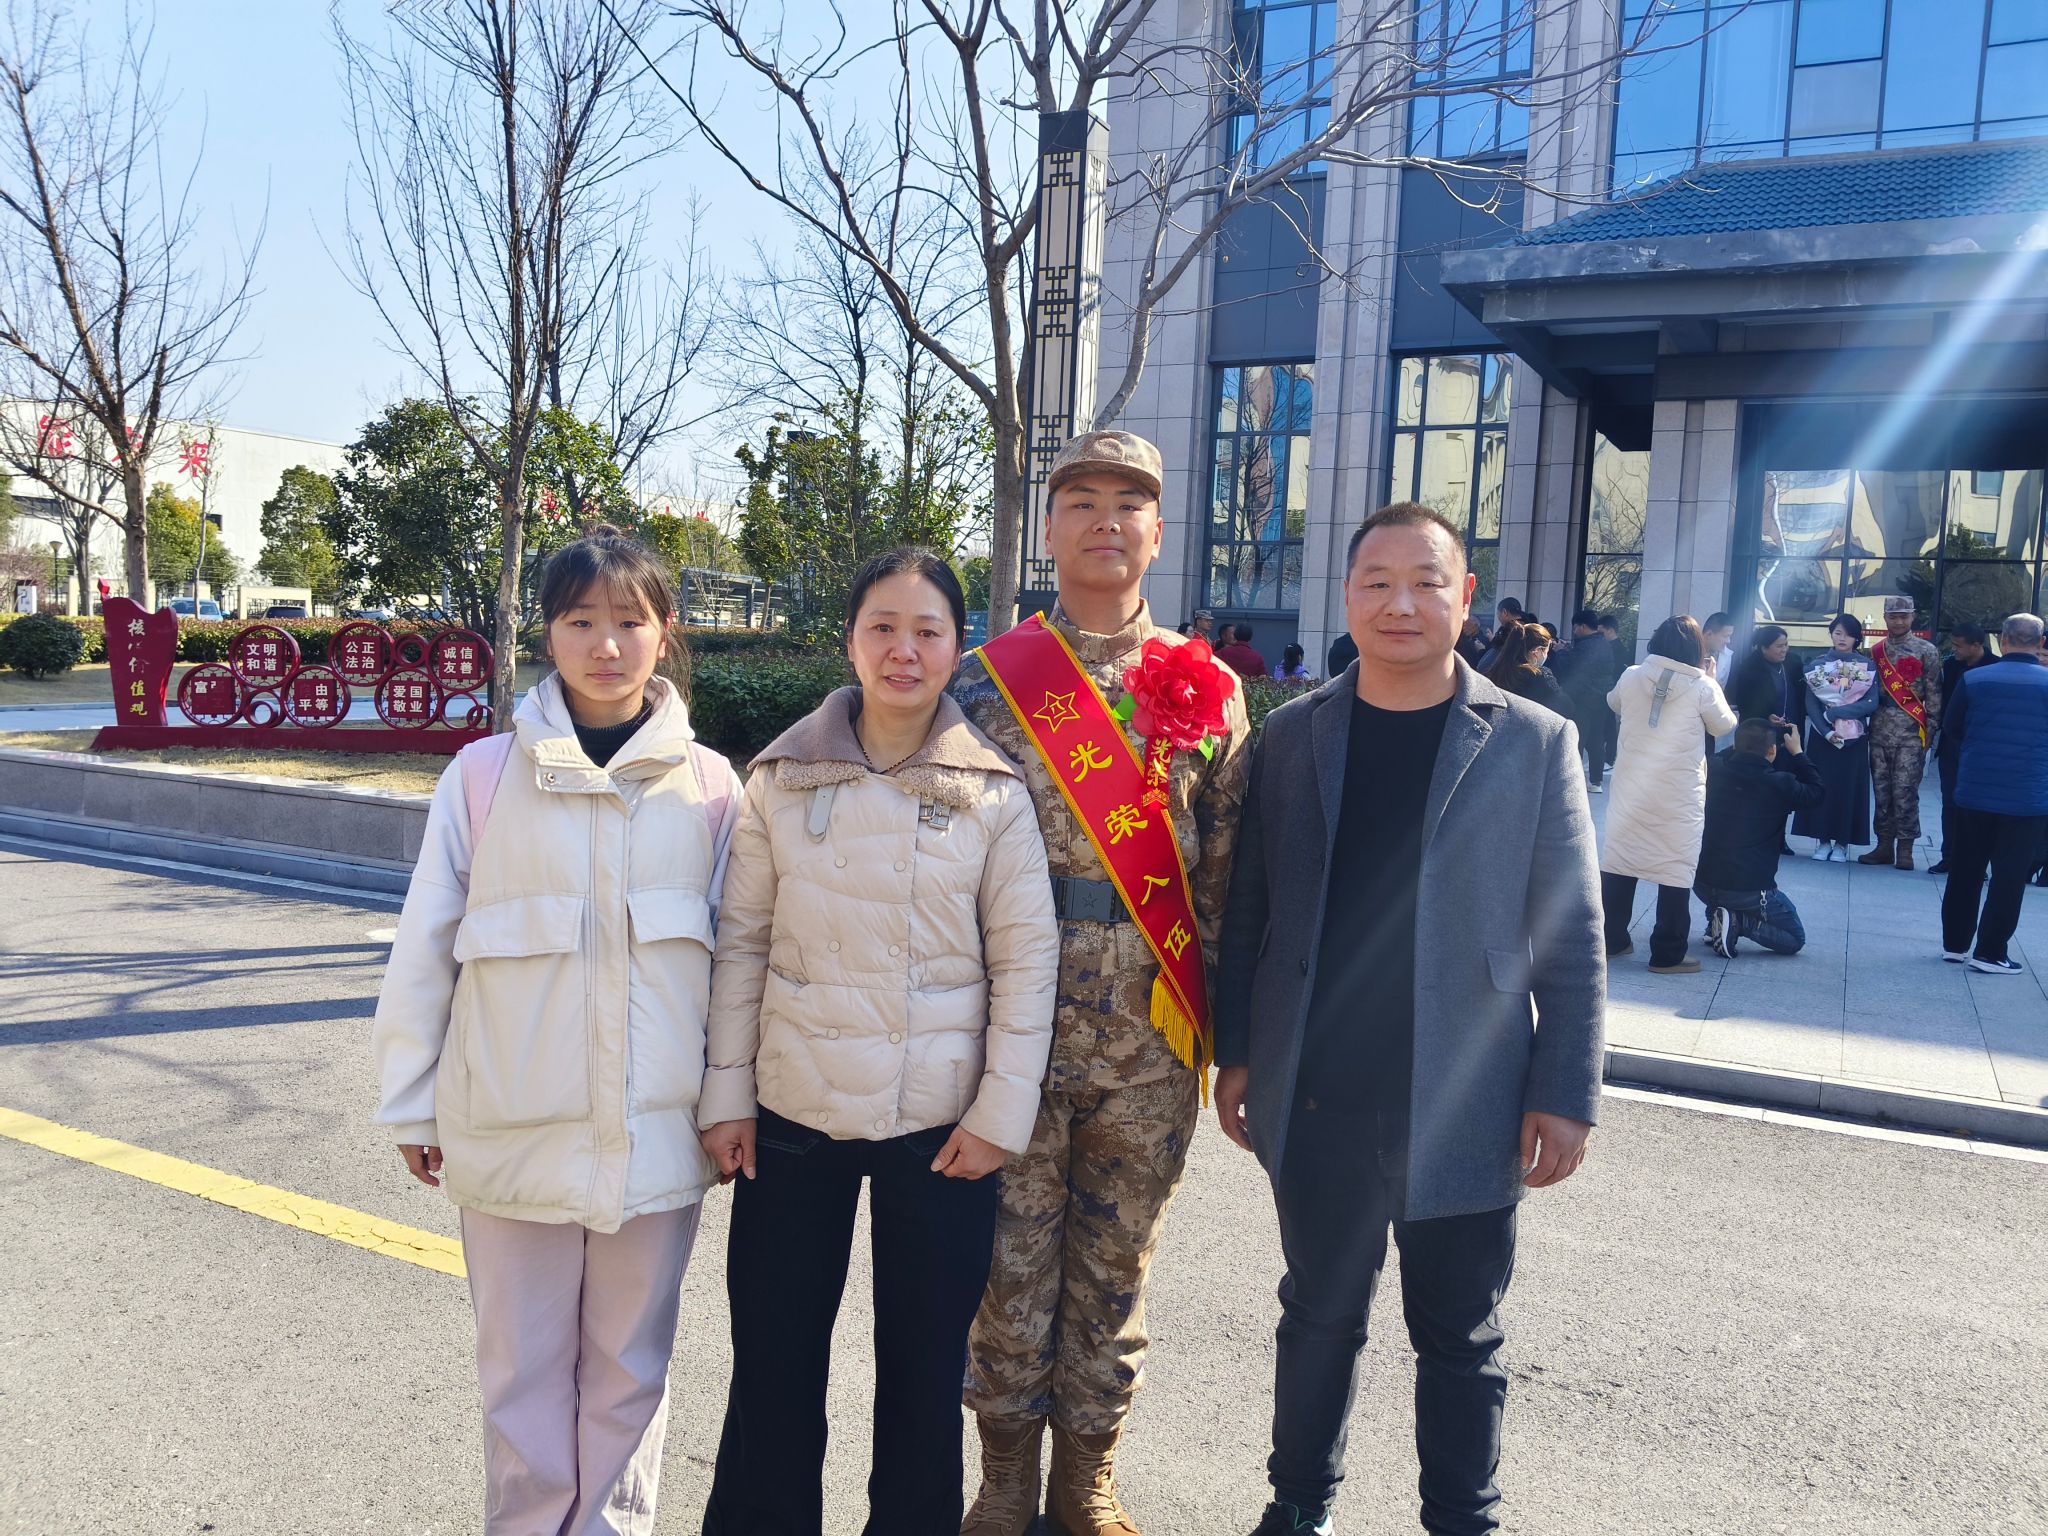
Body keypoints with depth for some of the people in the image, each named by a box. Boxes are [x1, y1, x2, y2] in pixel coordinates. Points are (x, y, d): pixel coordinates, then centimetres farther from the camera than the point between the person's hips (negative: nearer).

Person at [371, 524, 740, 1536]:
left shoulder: (709, 784, -1)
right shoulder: (486, 773, -5)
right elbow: (424, 949, 1)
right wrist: (413, 1105, 4)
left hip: (656, 1134, 1)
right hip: (514, 1134, 0)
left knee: (629, 1366, 15)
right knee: (523, 1371, 13)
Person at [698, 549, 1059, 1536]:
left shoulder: (994, 791, -4)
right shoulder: (781, 779, 0)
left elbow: (1027, 961, -2)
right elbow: (741, 945, 3)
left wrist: (1001, 1113, -6)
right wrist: (727, 1095, 0)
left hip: (940, 1126, -1)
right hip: (793, 1118, 1)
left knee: (924, 1366, 13)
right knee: (773, 1362, 12)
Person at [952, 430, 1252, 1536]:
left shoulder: (1206, 689, 5)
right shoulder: (988, 680, 0)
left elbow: (1228, 863, 5)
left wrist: (1228, 1025, 3)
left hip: (1151, 1040, 2)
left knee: (1117, 1262, 14)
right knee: (1013, 1258, 10)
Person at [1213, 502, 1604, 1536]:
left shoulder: (1534, 742, -3)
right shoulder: (1292, 734, 3)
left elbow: (1569, 939, -3)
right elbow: (1248, 908, 6)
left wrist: (1565, 1095, -6)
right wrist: (1235, 1053, 5)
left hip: (1462, 1107, -2)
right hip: (1314, 1101, 2)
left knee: (1461, 1341, 13)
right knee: (1319, 1316, 18)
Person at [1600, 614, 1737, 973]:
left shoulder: (1632, 676, -2)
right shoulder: (1702, 686, -11)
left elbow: (1613, 704, 19)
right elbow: (1724, 726, 6)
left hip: (1631, 785, 4)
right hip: (1680, 792, -3)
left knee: (1619, 860, 13)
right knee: (1676, 868, 4)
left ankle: (1611, 939, 21)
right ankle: (1667, 955, 6)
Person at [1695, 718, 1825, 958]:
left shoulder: (1713, 769, -4)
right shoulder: (1779, 784, -14)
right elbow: (1817, 791, 8)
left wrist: (1747, 740, 23)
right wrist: (1796, 752, 15)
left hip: (1702, 882, 5)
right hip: (1750, 890, -4)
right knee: (1795, 939, 16)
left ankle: (1716, 919, 16)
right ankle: (1738, 921, -7)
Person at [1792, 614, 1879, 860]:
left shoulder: (1866, 666, 3)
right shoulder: (1818, 665, 4)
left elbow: (1871, 703, -6)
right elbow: (1810, 704, -3)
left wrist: (1833, 712, -15)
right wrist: (1826, 731, -16)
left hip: (1854, 737, 0)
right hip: (1821, 735, 0)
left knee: (1848, 787, 0)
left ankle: (1842, 842, 7)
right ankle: (1822, 840, 7)